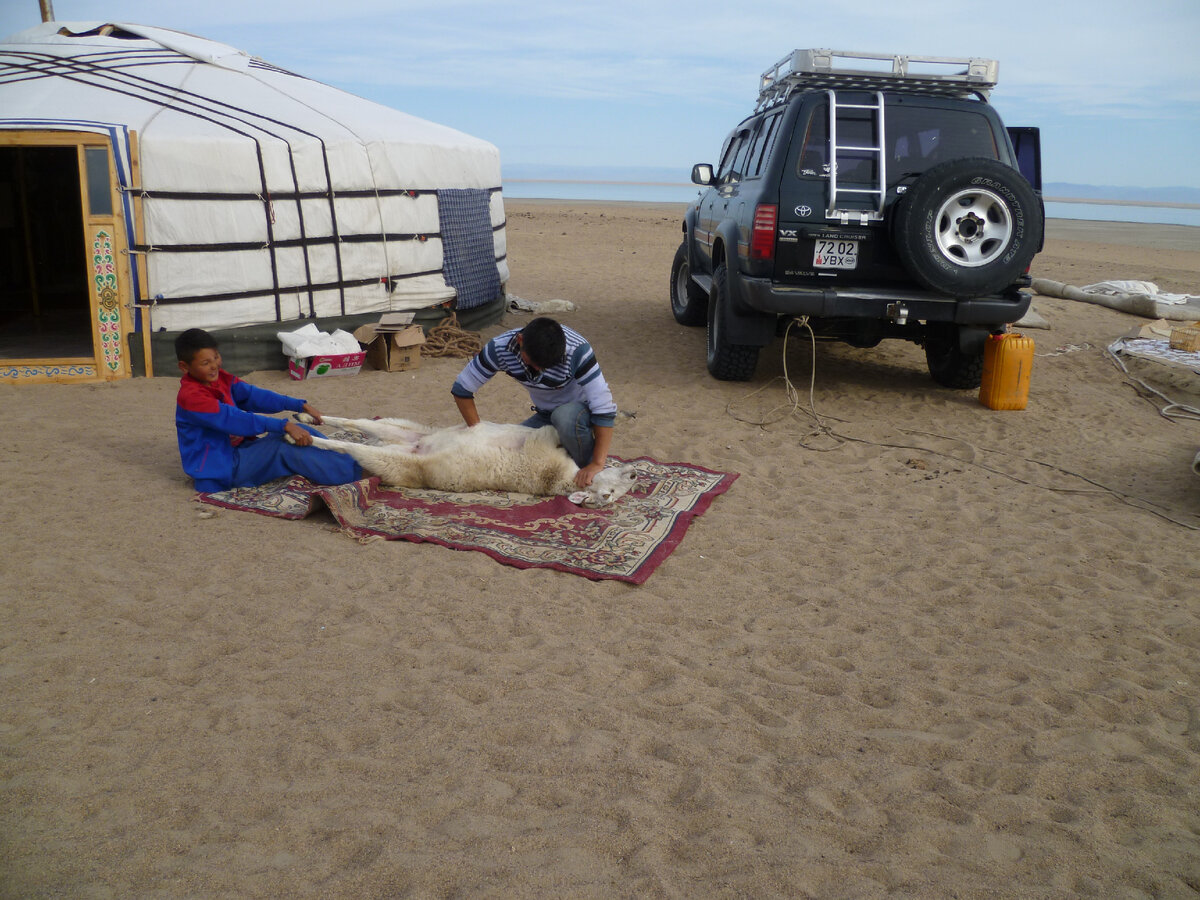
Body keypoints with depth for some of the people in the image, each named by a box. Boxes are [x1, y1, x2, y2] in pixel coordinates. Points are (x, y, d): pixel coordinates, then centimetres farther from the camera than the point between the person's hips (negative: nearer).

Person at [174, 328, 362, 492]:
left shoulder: (220, 379, 8)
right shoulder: (190, 397, -21)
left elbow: (252, 395, 4)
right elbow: (233, 419, -29)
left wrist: (300, 406, -8)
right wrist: (284, 426, -35)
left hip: (238, 448, 9)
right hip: (222, 469, -9)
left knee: (301, 431, -3)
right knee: (283, 448, -26)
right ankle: (352, 475, -31)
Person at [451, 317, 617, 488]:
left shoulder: (577, 350, -32)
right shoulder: (500, 348, -23)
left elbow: (604, 409, -34)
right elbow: (462, 389, -11)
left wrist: (597, 464, -39)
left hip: (582, 410, -4)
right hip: (546, 416, 4)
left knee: (566, 417, -39)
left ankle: (586, 467, -10)